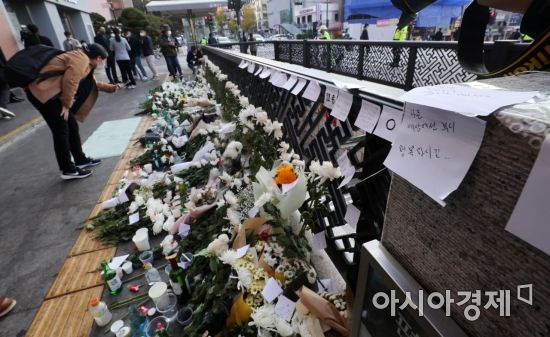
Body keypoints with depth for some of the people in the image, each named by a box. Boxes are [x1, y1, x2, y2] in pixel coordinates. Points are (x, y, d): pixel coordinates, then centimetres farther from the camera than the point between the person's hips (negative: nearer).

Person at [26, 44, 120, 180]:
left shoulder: (86, 63, 18)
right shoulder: (81, 59, -13)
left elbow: (92, 83, 35)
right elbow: (70, 82, -24)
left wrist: (110, 88, 36)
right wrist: (67, 105, -16)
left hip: (52, 93, 10)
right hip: (42, 92, -10)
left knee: (72, 126, 13)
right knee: (61, 131, -7)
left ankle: (81, 160, 25)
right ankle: (68, 170, 2)